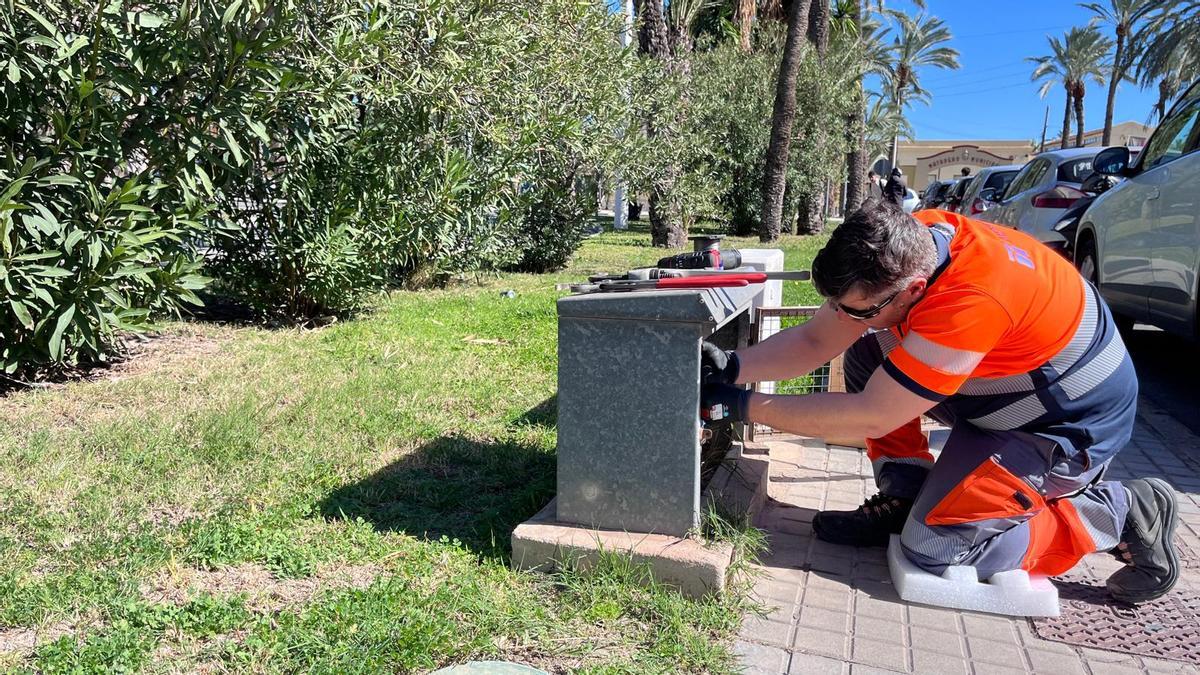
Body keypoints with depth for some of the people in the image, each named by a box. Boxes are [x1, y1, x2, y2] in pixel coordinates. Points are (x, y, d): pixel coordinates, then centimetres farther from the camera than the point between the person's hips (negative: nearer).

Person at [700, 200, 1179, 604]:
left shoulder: (970, 300, -39)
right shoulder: (902, 247, -15)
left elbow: (869, 418, -32)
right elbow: (815, 341, -7)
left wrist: (740, 405, -28)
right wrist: (731, 367, -20)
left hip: (1069, 424, -8)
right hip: (1000, 384, 8)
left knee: (934, 546, -13)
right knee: (866, 356, -2)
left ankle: (1126, 514, 1)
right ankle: (905, 498, 6)